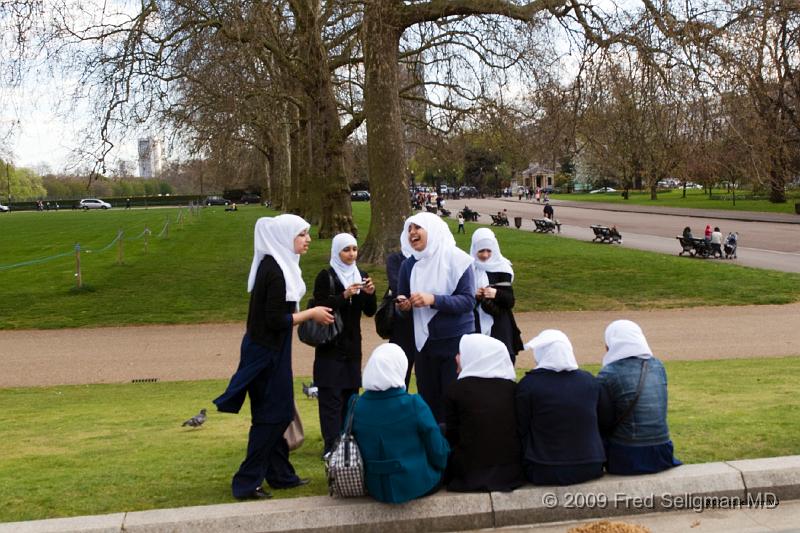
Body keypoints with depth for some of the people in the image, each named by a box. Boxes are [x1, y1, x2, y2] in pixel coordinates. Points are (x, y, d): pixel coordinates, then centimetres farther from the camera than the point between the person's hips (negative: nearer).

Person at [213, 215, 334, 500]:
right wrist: (311, 313, -14)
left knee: (278, 414, 16)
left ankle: (280, 474, 28)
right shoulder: (275, 271, -22)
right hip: (267, 352, -9)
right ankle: (246, 483, 8)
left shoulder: (275, 265, 8)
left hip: (267, 349, 9)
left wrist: (305, 313, 8)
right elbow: (276, 320, -23)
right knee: (271, 416, 0)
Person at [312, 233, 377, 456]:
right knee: (331, 396, -7)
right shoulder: (326, 276, -5)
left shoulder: (361, 275, 10)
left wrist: (370, 293, -11)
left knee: (350, 395, 7)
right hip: (330, 347, -5)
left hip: (352, 345, 5)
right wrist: (344, 295, -25)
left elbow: (370, 312, 8)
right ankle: (331, 446, -6)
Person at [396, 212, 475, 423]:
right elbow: (401, 300, 11)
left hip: (456, 342, -4)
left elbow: (468, 301, -15)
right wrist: (403, 305, -12)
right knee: (428, 400, 9)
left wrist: (433, 300, -26)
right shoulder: (409, 265, 4)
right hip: (424, 342, 4)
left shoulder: (457, 259, -9)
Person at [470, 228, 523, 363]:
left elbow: (510, 302, 0)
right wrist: (472, 295, -16)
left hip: (499, 327, 0)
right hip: (475, 326, 0)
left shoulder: (501, 269, 1)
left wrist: (497, 294, -19)